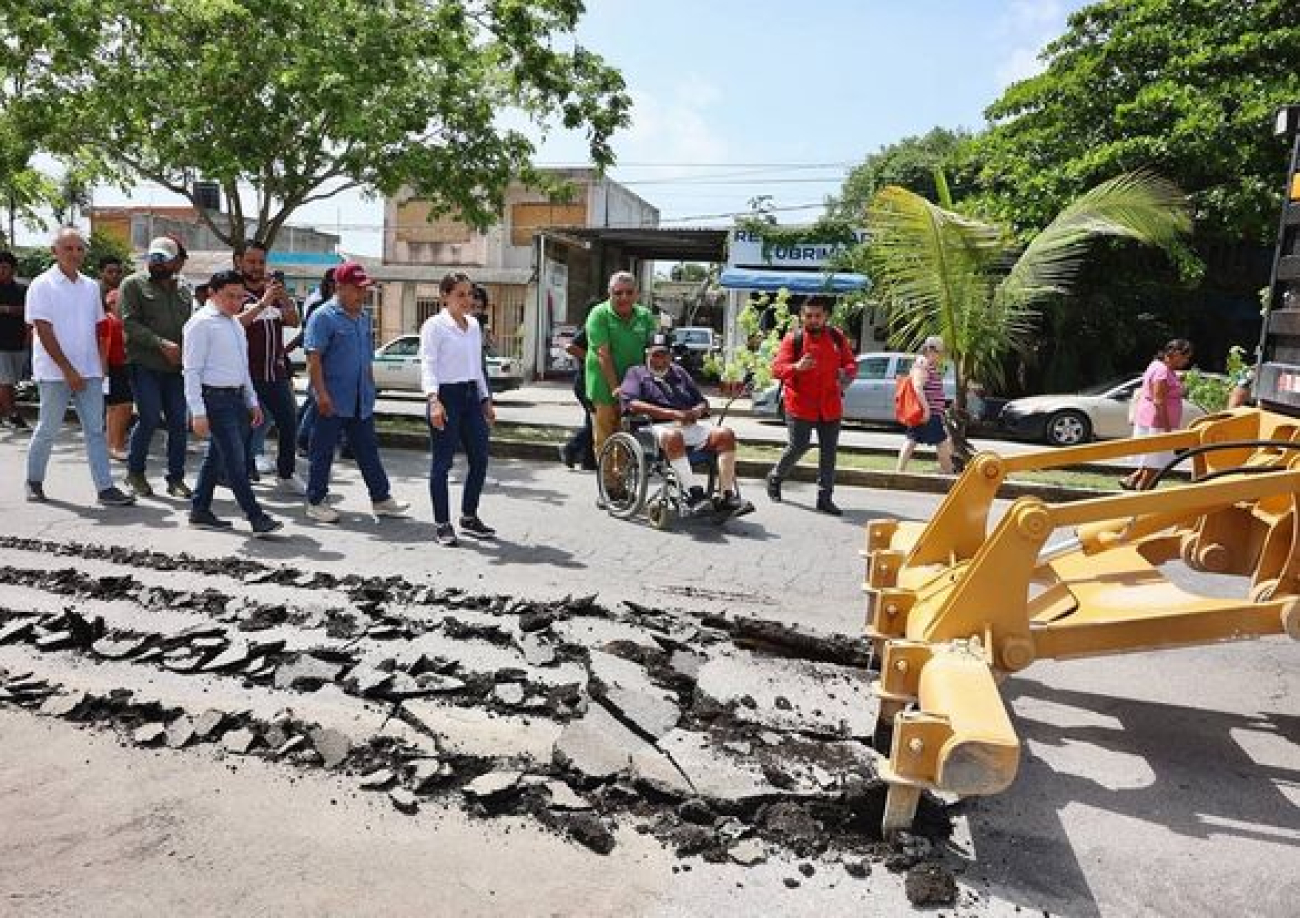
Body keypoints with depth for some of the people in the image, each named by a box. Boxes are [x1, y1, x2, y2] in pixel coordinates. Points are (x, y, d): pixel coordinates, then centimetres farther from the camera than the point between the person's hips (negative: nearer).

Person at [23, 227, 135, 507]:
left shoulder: (91, 286, 11)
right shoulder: (42, 286, -6)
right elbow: (44, 332, -11)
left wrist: (100, 364, 9)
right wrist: (68, 370, -16)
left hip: (89, 372, 5)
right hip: (55, 373, -4)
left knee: (95, 431, 1)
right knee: (48, 430, 5)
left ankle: (105, 488, -1)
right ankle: (34, 481, 24)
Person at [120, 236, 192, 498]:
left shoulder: (182, 292, 18)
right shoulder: (133, 284, 1)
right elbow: (130, 323, -9)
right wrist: (161, 344, -18)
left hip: (175, 368, 5)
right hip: (144, 366, -5)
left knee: (178, 422, 3)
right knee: (150, 419, -8)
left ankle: (176, 478, 11)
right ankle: (135, 472, 12)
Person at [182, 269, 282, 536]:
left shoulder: (235, 323, 17)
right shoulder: (201, 323, -9)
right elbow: (191, 370, -13)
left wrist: (252, 401, 22)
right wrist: (198, 412, -18)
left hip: (237, 398, 9)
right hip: (215, 399, -9)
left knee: (216, 456, 15)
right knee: (235, 461, -9)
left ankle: (200, 511, 25)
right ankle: (257, 519, -10)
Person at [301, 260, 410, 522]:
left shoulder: (364, 317, 13)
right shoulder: (323, 317, -11)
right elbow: (313, 358, -16)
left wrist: (370, 388, 18)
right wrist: (321, 395, -21)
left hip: (361, 401, 7)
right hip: (333, 401, -7)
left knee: (368, 451, 11)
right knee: (323, 452, 4)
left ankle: (381, 498, 17)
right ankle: (316, 502, 15)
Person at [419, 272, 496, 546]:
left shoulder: (474, 325, 14)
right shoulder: (434, 325, -7)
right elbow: (428, 365, -16)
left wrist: (486, 399, 20)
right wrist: (433, 400, -29)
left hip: (472, 396, 7)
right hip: (446, 396, -7)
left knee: (480, 459, 8)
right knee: (442, 463, -1)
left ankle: (469, 517, 23)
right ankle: (442, 524, 9)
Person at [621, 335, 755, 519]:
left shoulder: (680, 372, 32)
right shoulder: (637, 373, 17)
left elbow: (703, 402, 30)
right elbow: (633, 404, -4)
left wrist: (697, 411, 2)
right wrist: (672, 414, -11)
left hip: (692, 426, 5)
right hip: (660, 427, -5)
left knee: (725, 434, -20)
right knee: (673, 436, -40)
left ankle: (727, 497, -26)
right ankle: (694, 493, -46)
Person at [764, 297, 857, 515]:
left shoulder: (837, 337, 7)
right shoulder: (793, 339, -4)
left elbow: (851, 363, 13)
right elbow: (776, 368, -11)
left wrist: (846, 373, -11)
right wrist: (796, 367, -31)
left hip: (830, 405, 4)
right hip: (800, 404, -4)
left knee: (828, 451, 5)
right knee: (798, 446, -3)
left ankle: (825, 497, 13)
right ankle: (775, 477, 25)